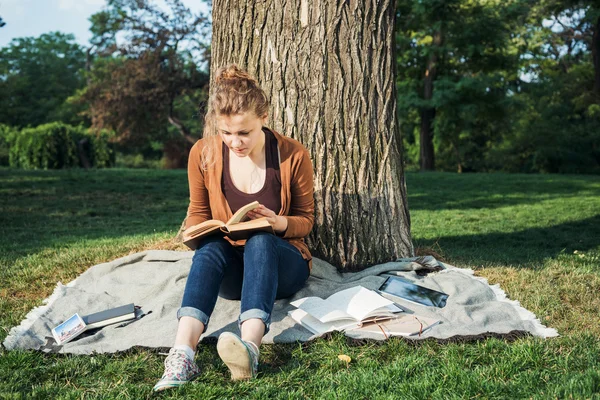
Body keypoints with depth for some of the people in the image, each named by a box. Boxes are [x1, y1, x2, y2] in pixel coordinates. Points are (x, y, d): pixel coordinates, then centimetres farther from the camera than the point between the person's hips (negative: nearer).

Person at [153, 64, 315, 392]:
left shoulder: (293, 155, -9)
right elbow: (197, 214, 8)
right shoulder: (203, 153, -6)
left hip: (280, 262, -1)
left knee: (259, 240, -36)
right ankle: (182, 355, -53)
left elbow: (305, 220, 0)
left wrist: (280, 223, -23)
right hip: (227, 268, 1)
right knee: (211, 246, -34)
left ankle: (250, 347, -58)